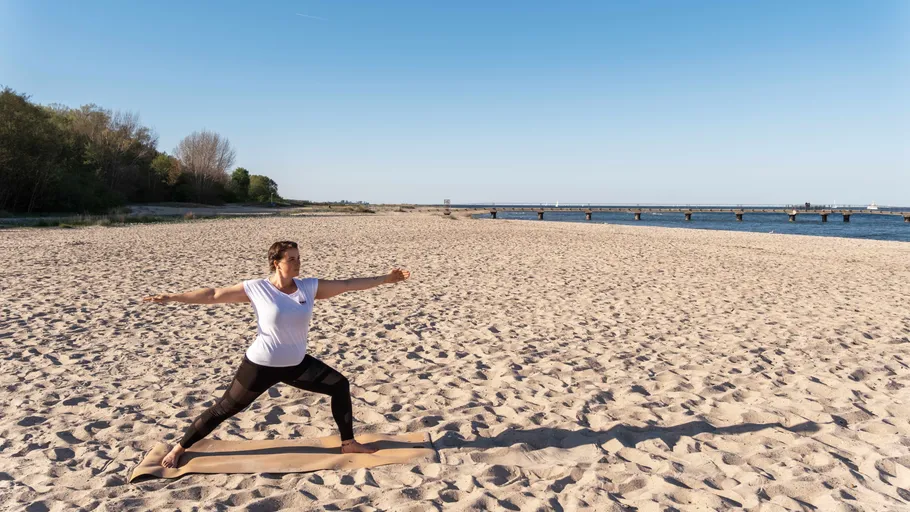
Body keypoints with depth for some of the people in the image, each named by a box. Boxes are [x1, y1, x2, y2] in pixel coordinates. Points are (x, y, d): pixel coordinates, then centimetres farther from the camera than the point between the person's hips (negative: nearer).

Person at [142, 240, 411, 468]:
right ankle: (179, 448, 31)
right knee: (224, 409, 8)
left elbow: (348, 284, -6)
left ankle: (348, 443, 16)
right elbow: (213, 295, -10)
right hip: (261, 365, -4)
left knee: (340, 385, 0)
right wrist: (172, 297, -11)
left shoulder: (309, 286, -7)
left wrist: (386, 278, -6)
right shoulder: (256, 288, -16)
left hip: (296, 364, 4)